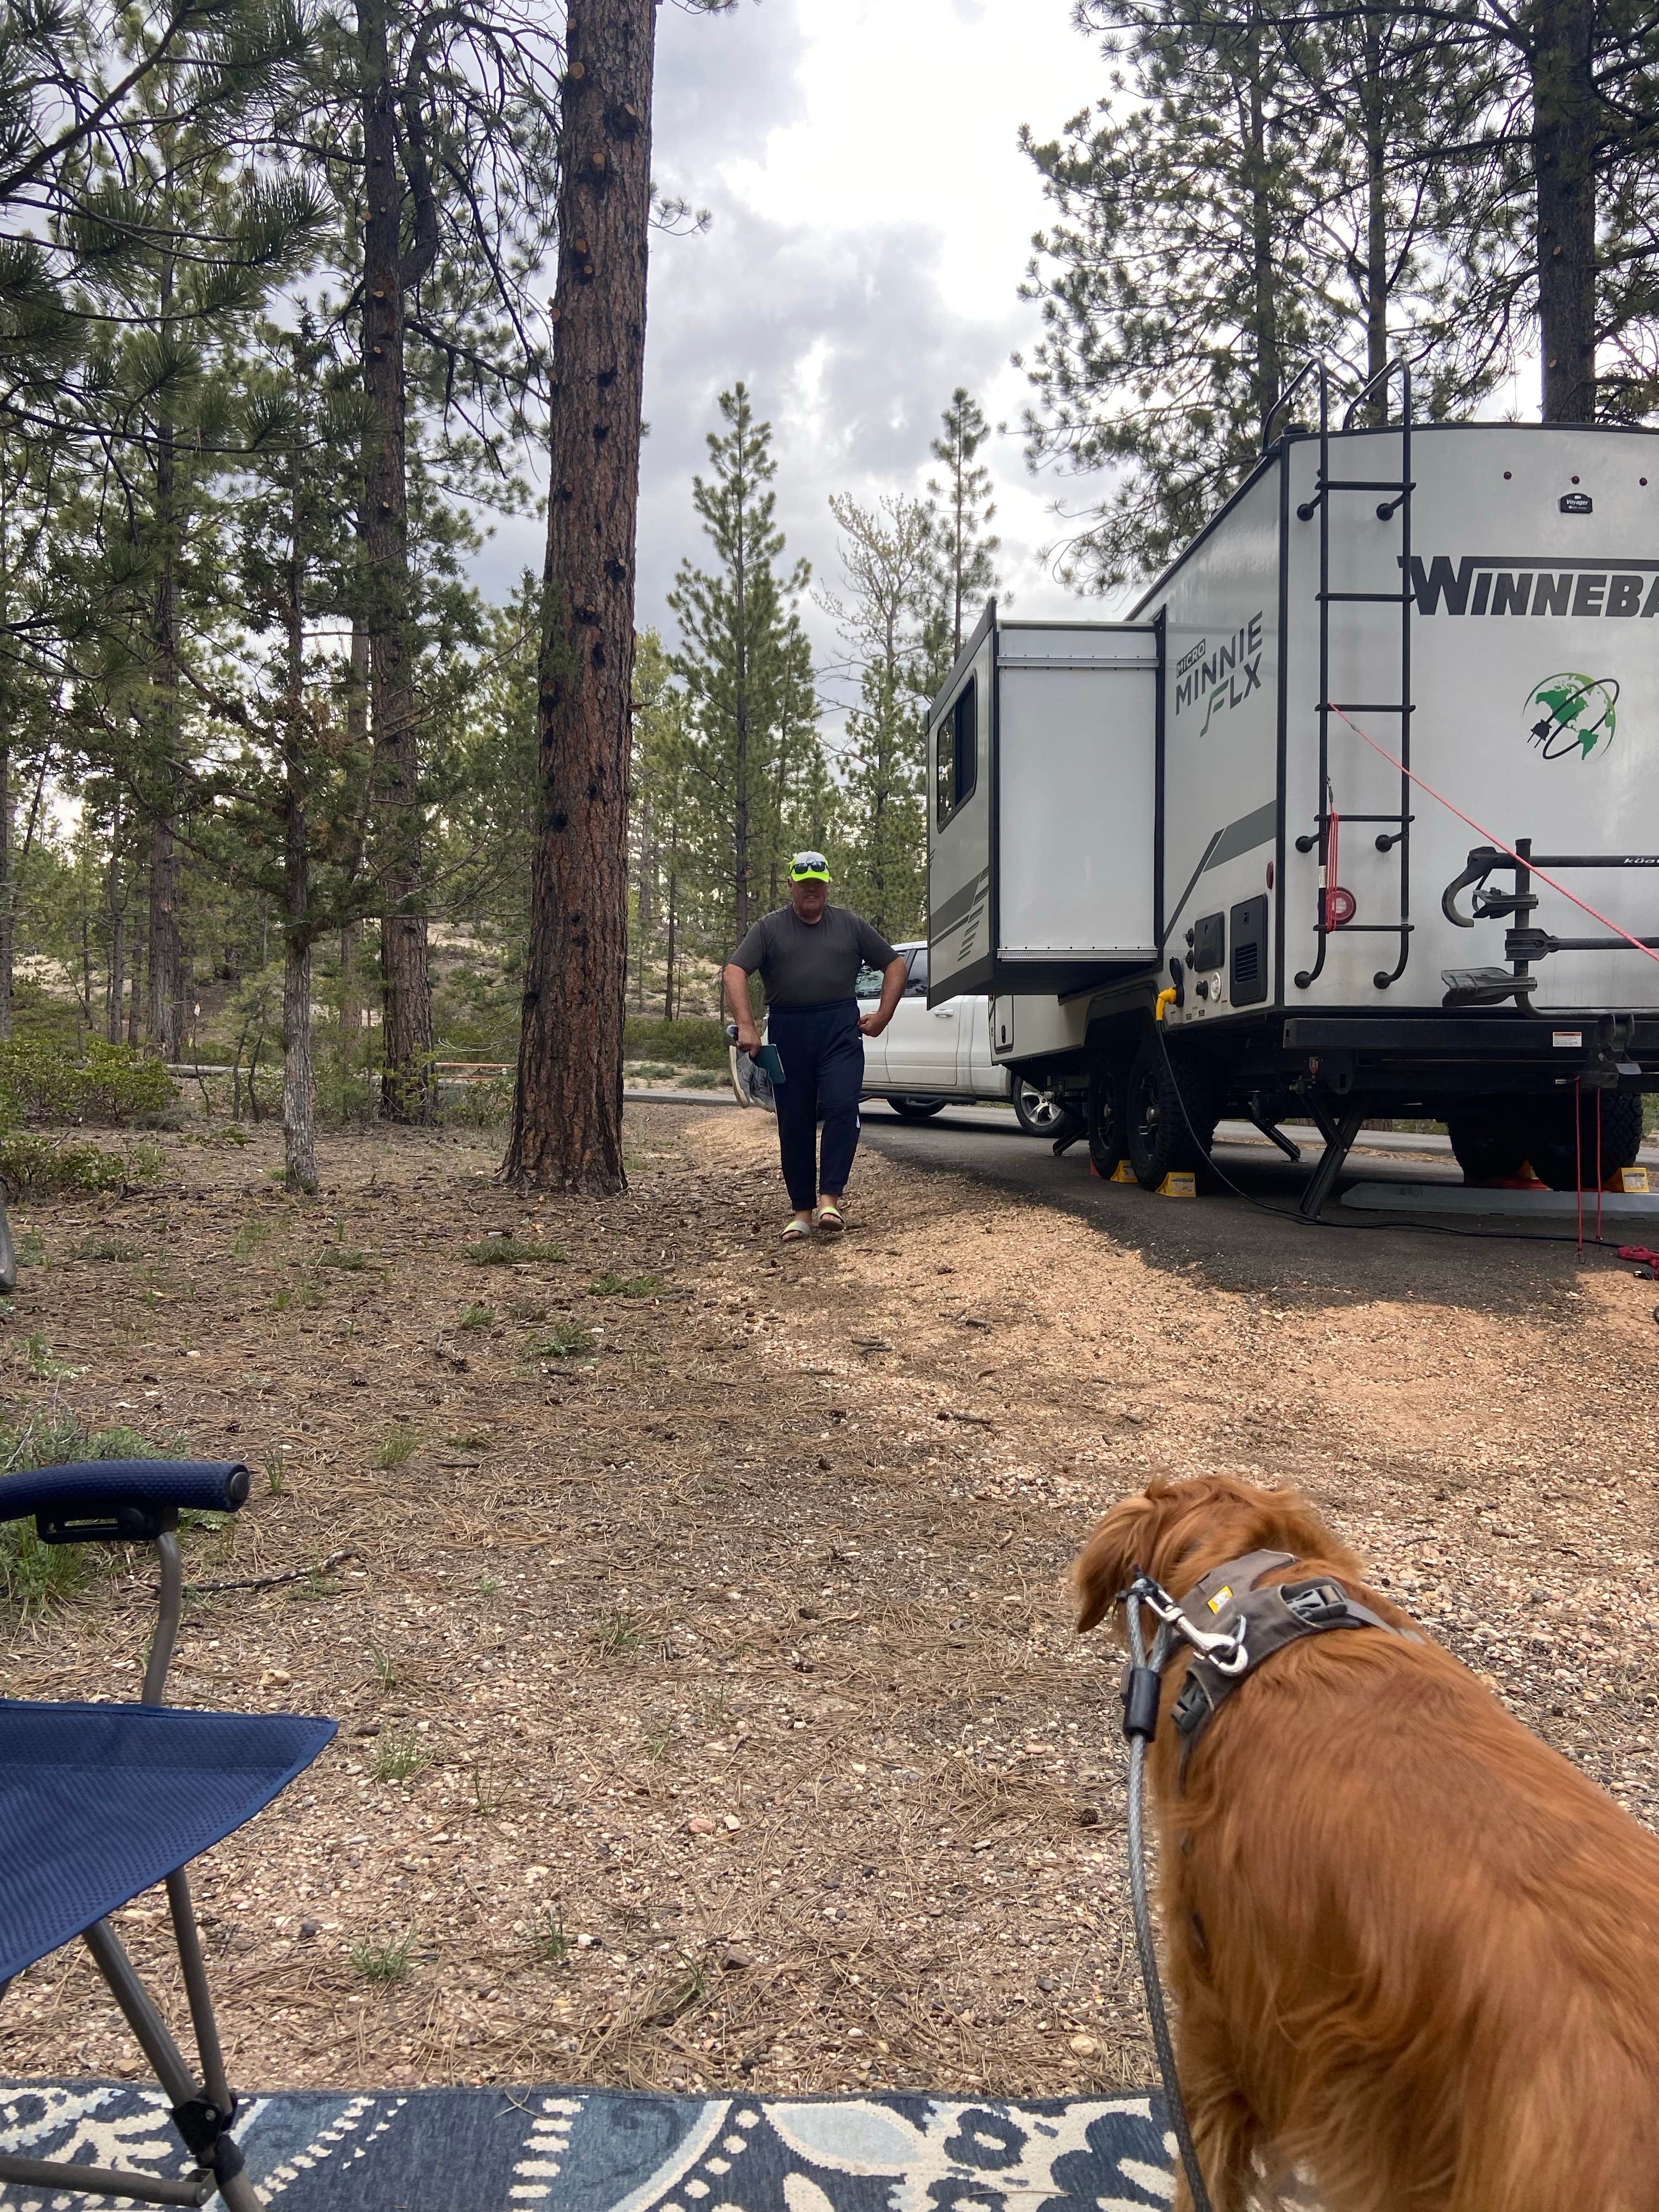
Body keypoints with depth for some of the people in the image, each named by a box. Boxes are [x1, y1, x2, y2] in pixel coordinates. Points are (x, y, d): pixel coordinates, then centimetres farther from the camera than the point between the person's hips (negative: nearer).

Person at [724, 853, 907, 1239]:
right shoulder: (770, 928, 8)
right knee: (794, 1123, 4)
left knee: (842, 1109, -17)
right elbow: (735, 971, -3)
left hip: (840, 1030, 0)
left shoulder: (850, 925, 13)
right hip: (787, 1032, 0)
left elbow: (894, 964, 17)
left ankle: (830, 1198, -14)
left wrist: (883, 1015, 6)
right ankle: (802, 1211, 11)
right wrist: (746, 1026, -15)